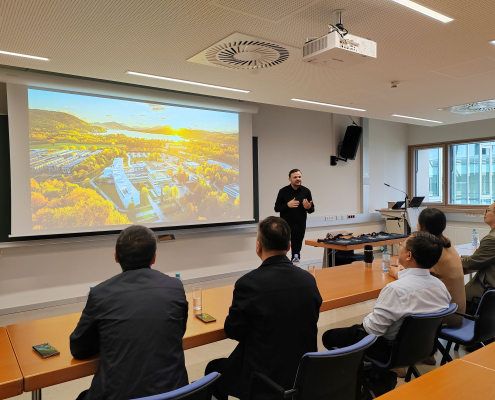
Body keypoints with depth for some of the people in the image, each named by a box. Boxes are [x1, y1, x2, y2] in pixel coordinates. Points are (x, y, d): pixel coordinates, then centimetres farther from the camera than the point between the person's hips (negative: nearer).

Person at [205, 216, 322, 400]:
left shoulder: (249, 283, -23)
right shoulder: (309, 279, -9)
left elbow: (233, 331, -9)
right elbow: (308, 323, 7)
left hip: (263, 377, -5)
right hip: (304, 373, 6)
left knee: (213, 369, 23)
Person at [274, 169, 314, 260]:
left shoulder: (306, 191, 4)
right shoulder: (283, 191, -2)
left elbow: (312, 209, 10)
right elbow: (276, 208, -1)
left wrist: (309, 207, -14)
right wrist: (287, 205, -18)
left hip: (300, 228, 2)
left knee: (296, 252, 9)